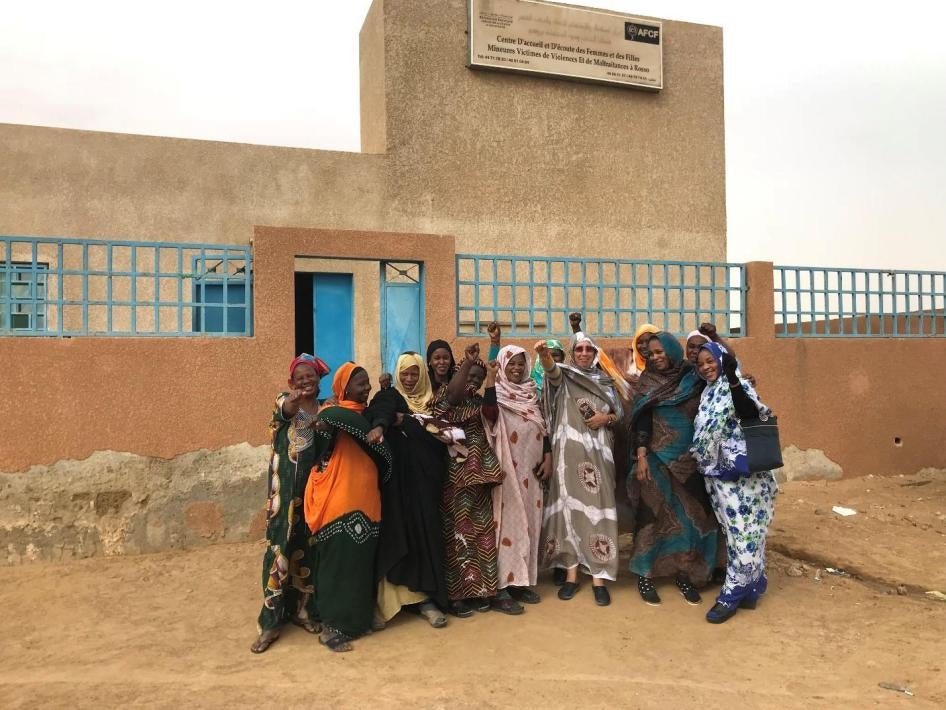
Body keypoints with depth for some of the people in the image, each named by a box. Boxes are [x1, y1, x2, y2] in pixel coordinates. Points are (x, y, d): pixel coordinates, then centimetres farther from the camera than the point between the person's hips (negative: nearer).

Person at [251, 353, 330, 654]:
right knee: (280, 547, -4)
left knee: (308, 547, 10)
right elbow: (286, 411, -24)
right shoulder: (284, 400, 3)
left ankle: (302, 608, 25)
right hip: (285, 487, -2)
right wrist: (293, 399, -46)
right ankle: (271, 620, 5)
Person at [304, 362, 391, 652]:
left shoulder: (366, 413, 17)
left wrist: (379, 426, -18)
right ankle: (331, 627, 8)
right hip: (337, 499, -7)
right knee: (338, 561, -2)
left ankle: (357, 619, 26)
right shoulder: (331, 412, -9)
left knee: (361, 560, 13)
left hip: (364, 498, 7)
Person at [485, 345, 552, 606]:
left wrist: (548, 457, 6)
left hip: (532, 466, 6)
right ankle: (513, 580, 4)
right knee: (511, 518, -3)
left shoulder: (531, 392, 13)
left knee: (530, 519, 9)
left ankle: (524, 576, 19)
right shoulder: (497, 392, -4)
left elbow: (542, 426, 15)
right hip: (508, 467, -5)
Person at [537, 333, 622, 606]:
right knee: (570, 506, 0)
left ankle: (598, 577, 3)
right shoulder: (564, 376, 4)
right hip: (569, 450, -2)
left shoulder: (605, 381, 13)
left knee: (597, 507, -3)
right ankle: (571, 574, 10)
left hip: (598, 451, 2)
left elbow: (619, 415, 17)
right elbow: (550, 369, -20)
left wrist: (606, 418, -6)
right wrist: (544, 354, -43)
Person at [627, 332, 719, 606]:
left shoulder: (694, 379, 3)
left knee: (690, 515, 5)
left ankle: (683, 573, 18)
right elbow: (641, 419, -5)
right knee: (654, 513, 0)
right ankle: (644, 574, 9)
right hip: (657, 457, -2)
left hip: (689, 460, 2)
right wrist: (641, 456, -13)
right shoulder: (648, 381, 0)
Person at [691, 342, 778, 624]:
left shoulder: (738, 386, -9)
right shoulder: (707, 394, 13)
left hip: (742, 471, -8)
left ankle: (734, 593, 6)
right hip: (720, 473, 8)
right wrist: (699, 460, 19)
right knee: (735, 531, 14)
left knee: (742, 532, -1)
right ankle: (748, 589, 25)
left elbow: (750, 414, -29)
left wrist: (733, 379, -36)